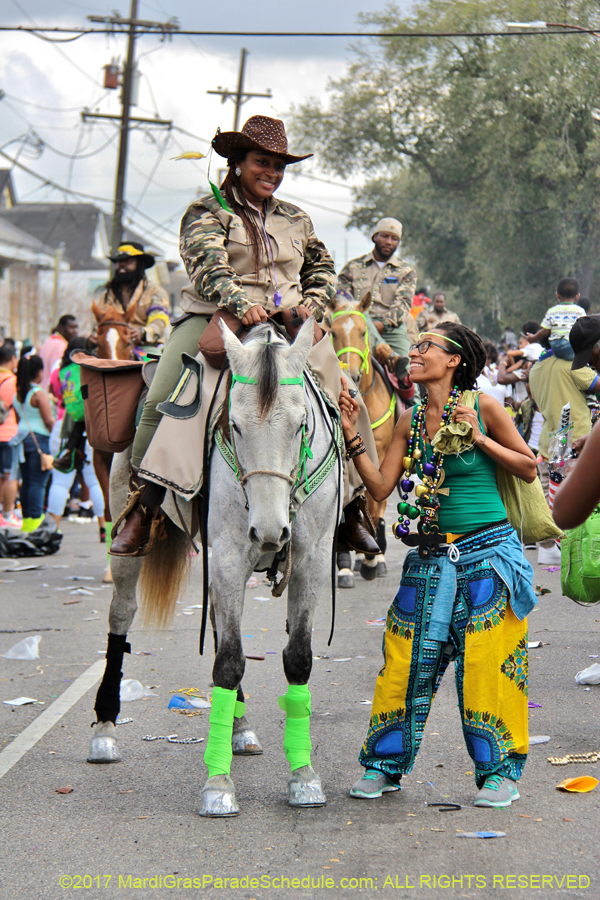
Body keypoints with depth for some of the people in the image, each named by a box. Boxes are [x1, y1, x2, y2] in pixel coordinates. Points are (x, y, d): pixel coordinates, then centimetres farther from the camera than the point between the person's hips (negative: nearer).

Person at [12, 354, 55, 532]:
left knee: (26, 481, 11)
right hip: (39, 439, -7)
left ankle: (26, 518, 15)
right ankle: (35, 518, -7)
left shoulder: (17, 394, 9)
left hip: (22, 438, 8)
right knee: (38, 482, -6)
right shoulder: (39, 394, -13)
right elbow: (49, 420, -15)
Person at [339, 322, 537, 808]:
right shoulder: (411, 420, 8)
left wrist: (479, 439, -11)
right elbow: (381, 486, 3)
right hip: (431, 557, 4)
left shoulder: (483, 407, -4)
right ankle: (385, 764, 17)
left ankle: (501, 772, 9)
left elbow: (529, 468, 0)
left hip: (487, 551, -4)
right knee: (406, 659, 5)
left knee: (488, 664, -3)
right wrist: (352, 439, -5)